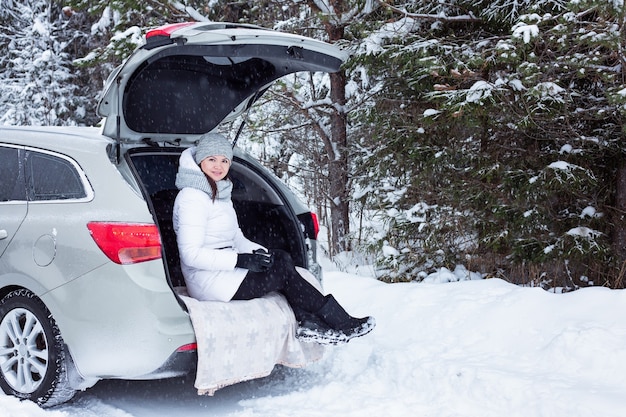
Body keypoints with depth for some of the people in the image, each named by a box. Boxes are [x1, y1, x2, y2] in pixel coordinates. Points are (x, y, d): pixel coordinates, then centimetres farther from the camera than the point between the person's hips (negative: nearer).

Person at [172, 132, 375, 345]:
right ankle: (344, 324, 0)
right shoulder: (192, 197, -15)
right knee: (283, 272, -11)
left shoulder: (220, 194, 15)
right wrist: (241, 260, -23)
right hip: (209, 283, -9)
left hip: (225, 270, 9)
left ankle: (308, 322, -12)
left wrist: (261, 253, -2)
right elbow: (191, 255, -23)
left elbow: (236, 238, 17)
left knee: (282, 260, -6)